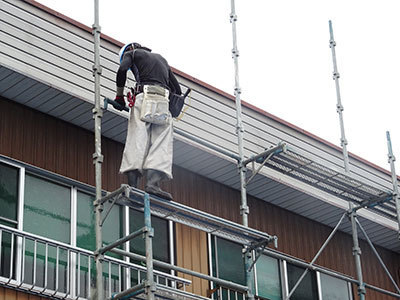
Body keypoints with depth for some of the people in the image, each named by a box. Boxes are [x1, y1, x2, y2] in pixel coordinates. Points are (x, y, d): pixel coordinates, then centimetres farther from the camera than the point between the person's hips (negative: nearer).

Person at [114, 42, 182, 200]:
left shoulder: (132, 53, 21)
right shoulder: (161, 58, 36)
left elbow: (122, 69, -2)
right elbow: (177, 89, 31)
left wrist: (119, 95, 6)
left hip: (145, 96, -3)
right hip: (164, 101, 3)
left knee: (137, 141, -9)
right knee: (161, 145, -8)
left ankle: (132, 185, -20)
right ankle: (153, 183, -26)